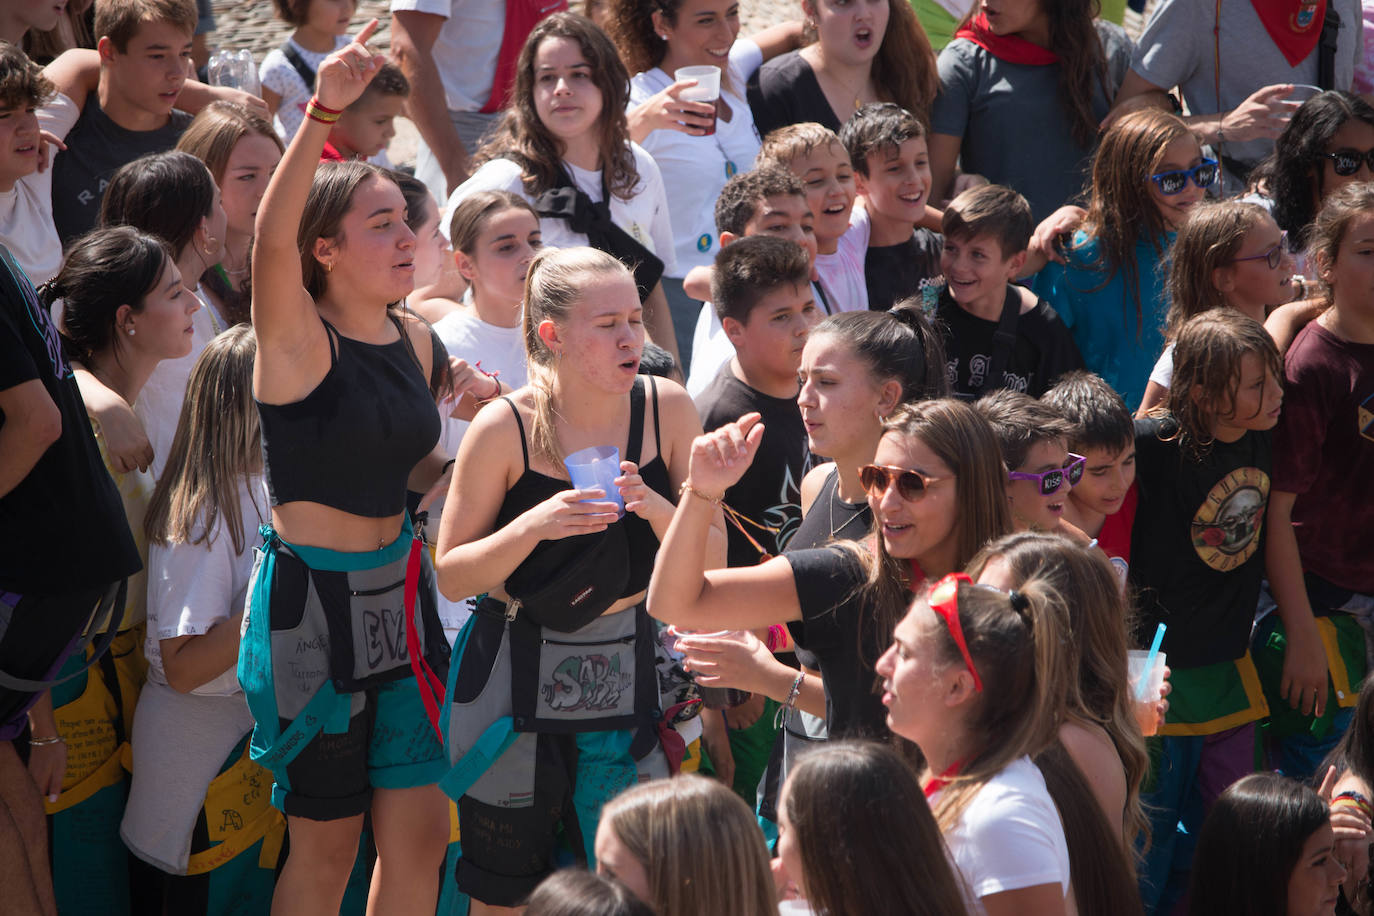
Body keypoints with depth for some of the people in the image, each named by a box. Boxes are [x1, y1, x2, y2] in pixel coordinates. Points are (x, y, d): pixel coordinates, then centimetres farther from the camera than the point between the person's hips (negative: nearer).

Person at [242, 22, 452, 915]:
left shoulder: (416, 339, 6)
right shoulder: (298, 338, -14)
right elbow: (272, 241, -37)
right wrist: (322, 112, -47)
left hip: (399, 588, 6)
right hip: (312, 596, -6)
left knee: (421, 830, 9)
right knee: (328, 842, 4)